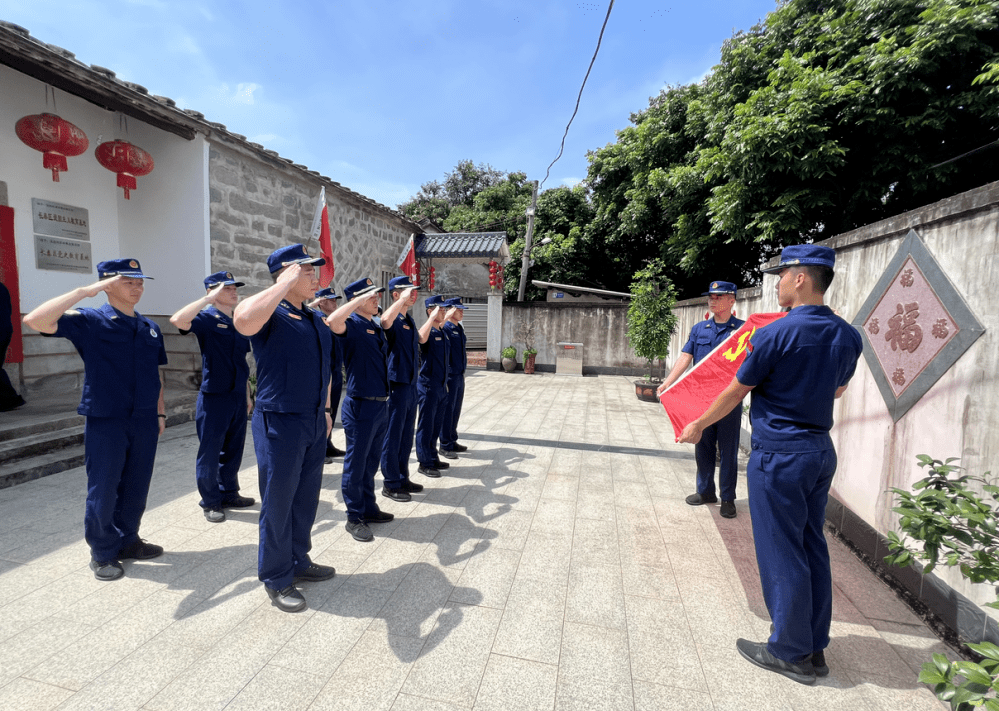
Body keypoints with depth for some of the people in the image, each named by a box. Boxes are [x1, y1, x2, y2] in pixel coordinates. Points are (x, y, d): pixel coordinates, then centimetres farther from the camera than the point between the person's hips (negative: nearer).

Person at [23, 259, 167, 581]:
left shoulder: (150, 328, 10)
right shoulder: (89, 321, -5)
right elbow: (35, 321, -23)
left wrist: (160, 411, 14)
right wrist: (84, 291, -23)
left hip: (144, 422, 5)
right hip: (105, 421, -4)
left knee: (136, 489, 13)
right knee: (103, 491, 5)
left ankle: (127, 541, 31)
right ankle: (103, 553, 22)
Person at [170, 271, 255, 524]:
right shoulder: (207, 318, -7)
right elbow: (178, 320, -31)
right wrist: (209, 298, -24)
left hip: (238, 398, 6)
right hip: (214, 398, -6)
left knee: (233, 450, 15)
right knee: (210, 453, 5)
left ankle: (230, 494, 30)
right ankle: (211, 502, 18)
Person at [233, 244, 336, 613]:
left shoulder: (315, 319, 12)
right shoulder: (268, 312, -12)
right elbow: (243, 320, -38)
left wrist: (325, 409, 17)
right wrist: (286, 282, -27)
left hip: (314, 423, 7)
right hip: (280, 422, -7)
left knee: (306, 498, 18)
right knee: (278, 502, 7)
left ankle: (298, 561, 36)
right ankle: (276, 579, 24)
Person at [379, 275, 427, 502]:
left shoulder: (409, 320, 15)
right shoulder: (394, 320, -12)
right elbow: (385, 320, -38)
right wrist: (404, 299, -29)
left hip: (411, 384, 9)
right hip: (396, 384, -9)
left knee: (406, 435, 16)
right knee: (393, 435, 2)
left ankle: (402, 478, 29)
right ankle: (391, 484, 14)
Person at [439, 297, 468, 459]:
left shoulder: (459, 328, 13)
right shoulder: (445, 328, -14)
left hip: (460, 375, 9)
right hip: (450, 375, -9)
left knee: (456, 410, 16)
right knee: (447, 410, 0)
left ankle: (452, 441, 29)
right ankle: (445, 446, 11)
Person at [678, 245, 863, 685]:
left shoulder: (776, 334, -18)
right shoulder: (848, 336, 3)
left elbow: (735, 393, -10)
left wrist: (698, 426, 4)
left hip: (778, 454, -8)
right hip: (821, 451, 8)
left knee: (781, 554, 5)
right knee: (812, 549, 17)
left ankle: (791, 653, 21)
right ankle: (814, 648, 30)